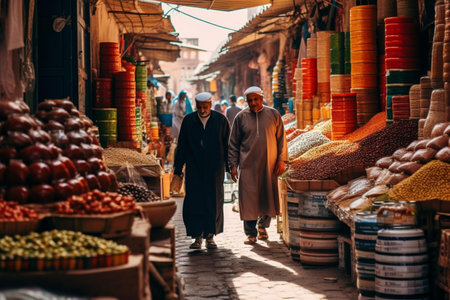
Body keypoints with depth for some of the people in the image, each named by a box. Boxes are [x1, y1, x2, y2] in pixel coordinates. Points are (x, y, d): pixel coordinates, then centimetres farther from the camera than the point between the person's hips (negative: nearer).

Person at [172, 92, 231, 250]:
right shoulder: (188, 121, 2)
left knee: (214, 202, 3)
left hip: (215, 169, 0)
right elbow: (181, 146, 5)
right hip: (194, 169, 0)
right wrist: (177, 170, 4)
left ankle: (210, 236, 15)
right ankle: (197, 237, 4)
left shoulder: (221, 120, 0)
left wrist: (230, 167, -1)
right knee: (194, 202, -5)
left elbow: (227, 145, 3)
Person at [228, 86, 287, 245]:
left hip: (269, 165, 1)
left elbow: (281, 138, 8)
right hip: (248, 166, -1)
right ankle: (251, 233, 4)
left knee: (268, 197, 6)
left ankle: (262, 226, 29)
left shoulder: (273, 115, 5)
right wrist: (233, 164, 1)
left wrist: (281, 160, 1)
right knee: (249, 200, -5)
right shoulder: (241, 117, 4)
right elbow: (233, 143, 8)